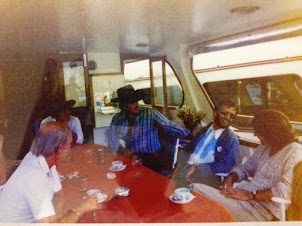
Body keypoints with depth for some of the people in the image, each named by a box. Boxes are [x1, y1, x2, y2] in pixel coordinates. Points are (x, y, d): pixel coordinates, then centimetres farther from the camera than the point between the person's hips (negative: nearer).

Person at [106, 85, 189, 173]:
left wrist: (187, 134, -22)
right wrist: (122, 150, -16)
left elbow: (170, 127, -9)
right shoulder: (117, 119, 5)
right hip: (131, 158, 3)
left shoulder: (150, 114, -4)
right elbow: (112, 141, 3)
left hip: (154, 157, -2)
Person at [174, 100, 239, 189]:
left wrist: (198, 167, -17)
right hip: (187, 168, 5)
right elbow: (189, 148, 19)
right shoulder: (203, 130, 17)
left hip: (206, 175, -4)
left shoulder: (231, 139, 1)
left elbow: (226, 165, -10)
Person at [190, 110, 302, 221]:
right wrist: (230, 178, 1)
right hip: (244, 194, 8)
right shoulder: (264, 148, 17)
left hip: (264, 206, -8)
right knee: (196, 188, -9)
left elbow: (286, 190, -20)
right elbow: (245, 168, 23)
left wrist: (249, 195, -23)